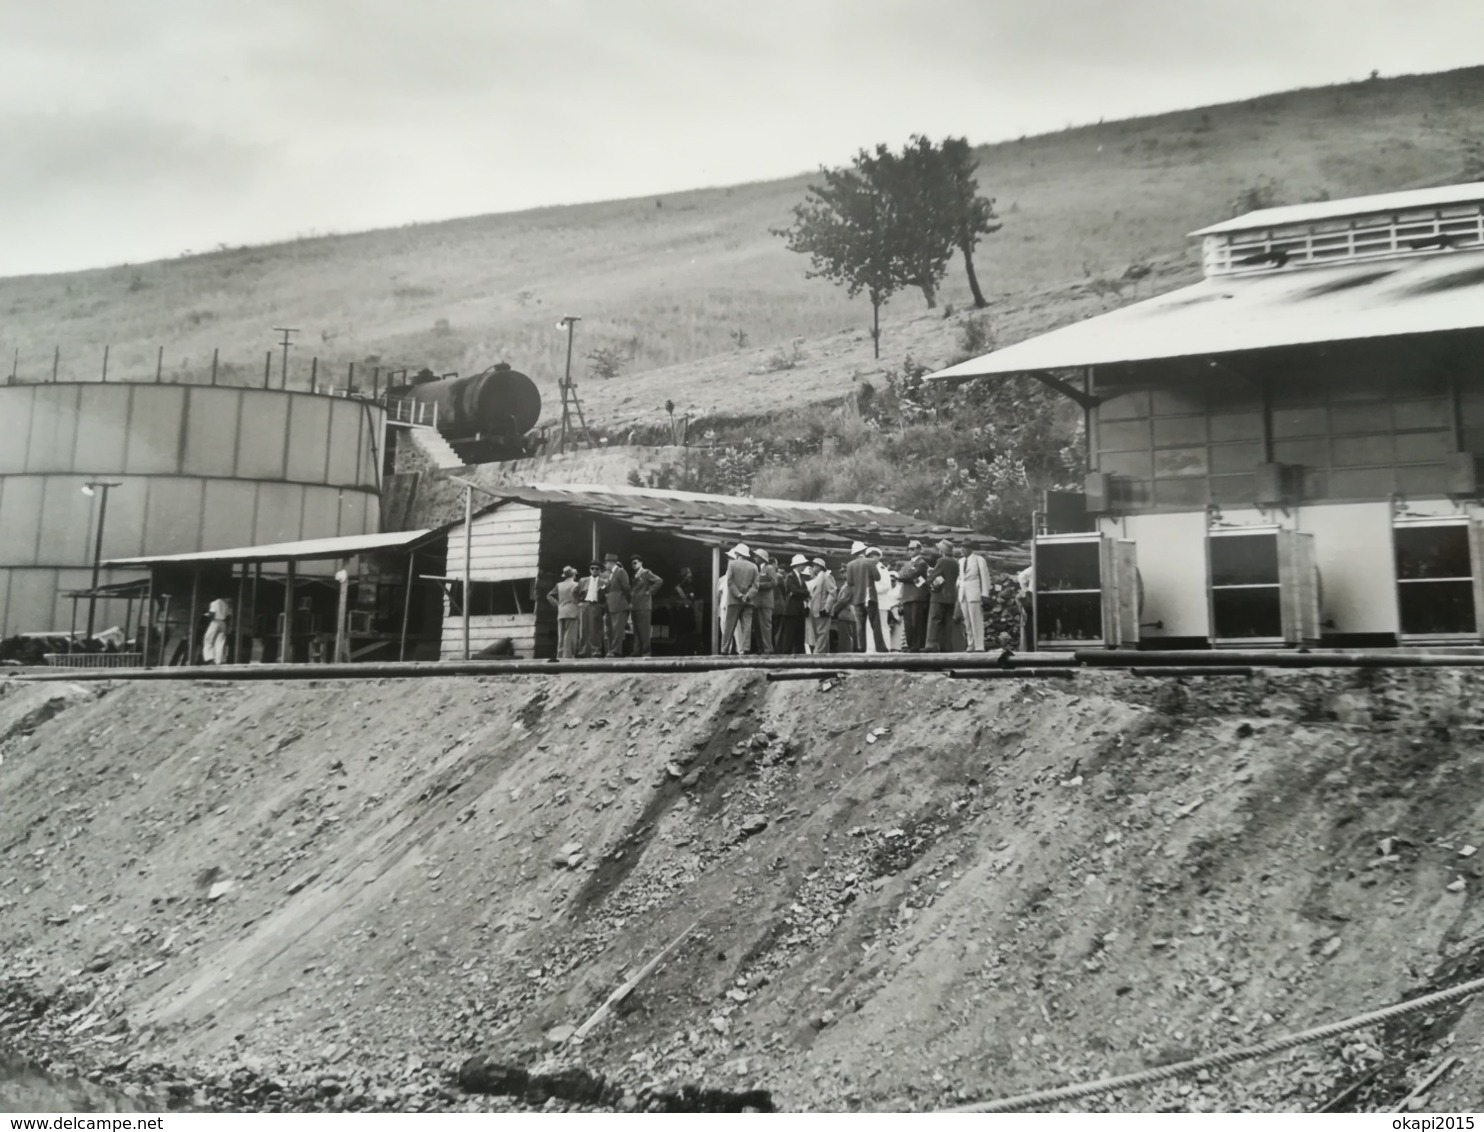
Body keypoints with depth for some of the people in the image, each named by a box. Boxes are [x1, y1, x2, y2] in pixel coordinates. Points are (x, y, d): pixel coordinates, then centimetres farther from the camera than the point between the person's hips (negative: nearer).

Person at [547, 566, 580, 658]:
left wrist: (557, 604, 13)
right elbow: (574, 591, -25)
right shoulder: (575, 585, -4)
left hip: (561, 613, 5)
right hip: (571, 612, -5)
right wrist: (578, 604, -12)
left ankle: (560, 654, 9)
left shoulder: (559, 585, 11)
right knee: (569, 634, -5)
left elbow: (549, 596, 8)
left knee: (561, 635, 9)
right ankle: (567, 655, -8)